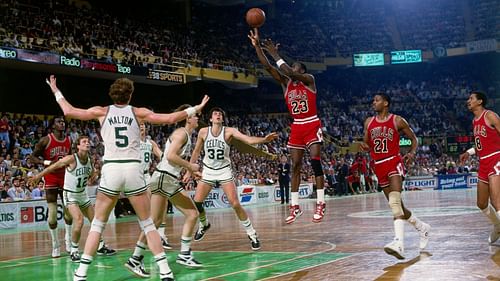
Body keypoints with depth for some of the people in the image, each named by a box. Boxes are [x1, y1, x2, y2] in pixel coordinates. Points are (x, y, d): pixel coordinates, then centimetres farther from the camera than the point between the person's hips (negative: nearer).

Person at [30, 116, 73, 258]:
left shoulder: (69, 141, 6)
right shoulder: (46, 140, -8)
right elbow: (33, 157, -7)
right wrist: (46, 162, -21)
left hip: (65, 178, 4)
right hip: (51, 178, -4)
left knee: (69, 211, 6)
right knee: (52, 213, -6)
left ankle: (68, 240, 22)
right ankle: (55, 245, 5)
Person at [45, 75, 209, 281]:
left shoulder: (102, 112, 8)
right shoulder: (138, 113, 8)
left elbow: (68, 111, 9)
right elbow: (170, 119, 5)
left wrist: (56, 91, 25)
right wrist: (195, 109, 17)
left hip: (110, 170, 0)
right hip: (133, 169, 0)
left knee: (97, 224, 12)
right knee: (147, 223, 10)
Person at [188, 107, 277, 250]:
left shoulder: (229, 131, -11)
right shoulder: (203, 132, -5)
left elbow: (248, 139, -26)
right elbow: (196, 152, 7)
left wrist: (264, 139, -44)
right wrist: (189, 171, 10)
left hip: (224, 171, -2)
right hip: (208, 171, 2)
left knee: (235, 204, -12)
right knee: (196, 203, -3)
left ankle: (252, 234, 1)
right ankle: (204, 224, 29)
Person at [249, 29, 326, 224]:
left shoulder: (309, 79, -7)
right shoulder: (285, 83, 7)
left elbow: (290, 73, -26)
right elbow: (267, 67, -3)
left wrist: (275, 54, -24)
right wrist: (257, 45, -12)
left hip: (312, 125, -5)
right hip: (296, 128, 5)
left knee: (315, 161, -13)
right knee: (295, 166, 3)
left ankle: (320, 203, -8)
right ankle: (295, 207, 6)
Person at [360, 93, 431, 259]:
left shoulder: (397, 121, -1)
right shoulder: (369, 122, 11)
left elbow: (414, 139, 7)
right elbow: (367, 144, 17)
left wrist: (412, 153, -12)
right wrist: (364, 146, -7)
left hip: (394, 162, -6)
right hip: (379, 166, 6)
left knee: (395, 201, -26)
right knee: (398, 206, 11)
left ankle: (399, 242, -36)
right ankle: (422, 228, 35)